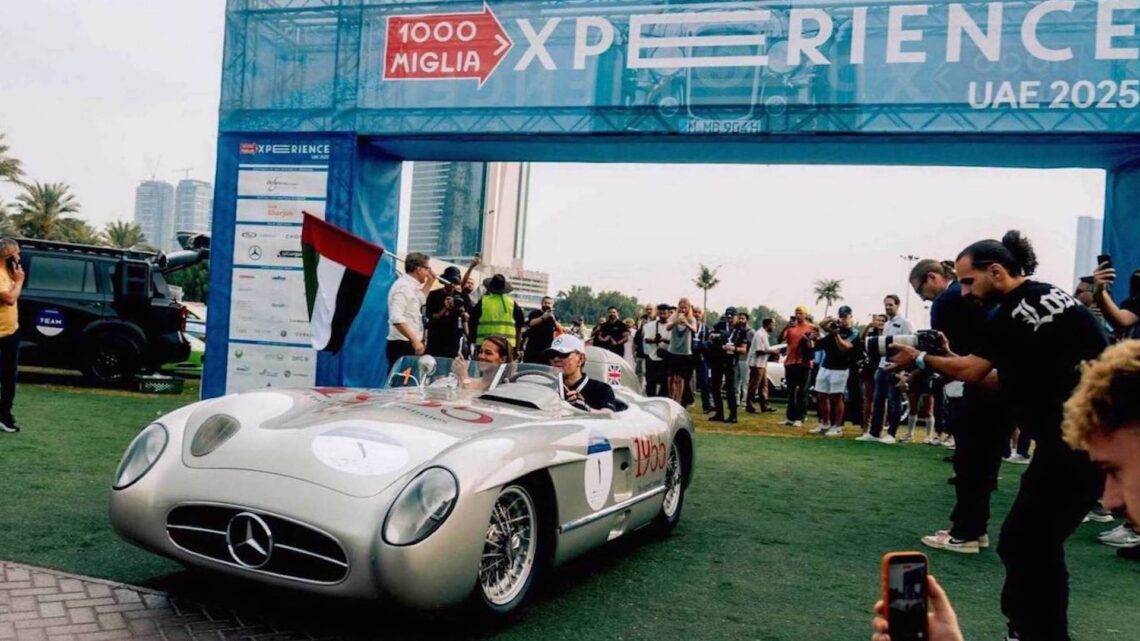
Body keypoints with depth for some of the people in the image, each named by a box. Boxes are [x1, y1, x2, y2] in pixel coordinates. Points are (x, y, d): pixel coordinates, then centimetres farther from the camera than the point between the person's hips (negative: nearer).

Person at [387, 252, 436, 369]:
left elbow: (420, 300, 37)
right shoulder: (403, 286, -16)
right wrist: (415, 340, -28)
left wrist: (430, 281, 25)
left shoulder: (410, 286, 13)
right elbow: (396, 318, -28)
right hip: (402, 345, -10)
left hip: (410, 345, 10)